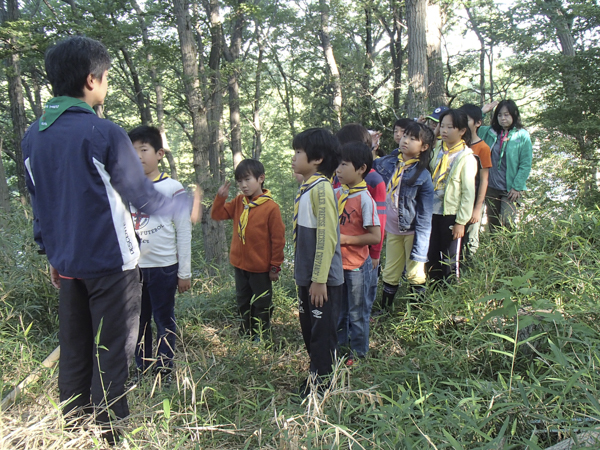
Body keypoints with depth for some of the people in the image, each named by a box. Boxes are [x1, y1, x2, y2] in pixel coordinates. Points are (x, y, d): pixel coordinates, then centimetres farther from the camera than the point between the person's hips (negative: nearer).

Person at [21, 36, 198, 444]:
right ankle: (109, 434, 13)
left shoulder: (33, 136, 5)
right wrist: (186, 204, 7)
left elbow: (38, 203, 13)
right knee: (112, 354, 4)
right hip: (111, 262, -6)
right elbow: (143, 197, -10)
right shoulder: (105, 134, -15)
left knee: (73, 354, 16)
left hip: (67, 265, 7)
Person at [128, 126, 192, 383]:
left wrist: (185, 272, -4)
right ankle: (141, 367, 29)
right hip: (132, 267, 4)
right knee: (138, 319, 12)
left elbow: (184, 232, -4)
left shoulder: (173, 189, -5)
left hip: (164, 267, -3)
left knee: (164, 320, 8)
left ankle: (164, 370, 23)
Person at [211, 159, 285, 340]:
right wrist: (220, 197, -11)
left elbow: (278, 239, -14)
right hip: (240, 264, 6)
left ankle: (261, 336, 28)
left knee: (261, 304, 12)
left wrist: (275, 266, -10)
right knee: (243, 302, 21)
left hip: (261, 267, -6)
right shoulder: (238, 202, 0)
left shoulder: (271, 207, -18)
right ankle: (245, 333, 37)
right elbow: (217, 215, 6)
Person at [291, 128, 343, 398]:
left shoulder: (321, 188, -17)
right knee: (309, 330, 20)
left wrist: (319, 280, -21)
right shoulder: (306, 187, 10)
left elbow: (327, 237, -22)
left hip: (323, 280, -9)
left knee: (323, 334, 4)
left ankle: (323, 384, 19)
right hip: (306, 277, 9)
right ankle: (316, 375, 36)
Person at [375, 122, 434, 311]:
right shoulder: (387, 162, 0)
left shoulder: (423, 175, -12)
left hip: (412, 231, -4)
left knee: (415, 274, 4)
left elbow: (424, 216, -12)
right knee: (390, 274, 16)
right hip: (392, 229, 4)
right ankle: (384, 310, 32)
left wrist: (418, 251, -15)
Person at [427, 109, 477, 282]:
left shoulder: (466, 157, -10)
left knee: (450, 260, 6)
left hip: (451, 215, -5)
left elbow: (468, 192, -11)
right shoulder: (437, 151, 6)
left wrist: (461, 222, -12)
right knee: (431, 257, 14)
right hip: (432, 211, 5)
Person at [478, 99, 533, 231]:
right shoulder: (488, 132, 6)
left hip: (510, 189, -4)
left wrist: (517, 187, -11)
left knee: (506, 223, -12)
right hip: (491, 187, 4)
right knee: (493, 223, 13)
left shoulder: (522, 136, -5)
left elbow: (526, 165, -6)